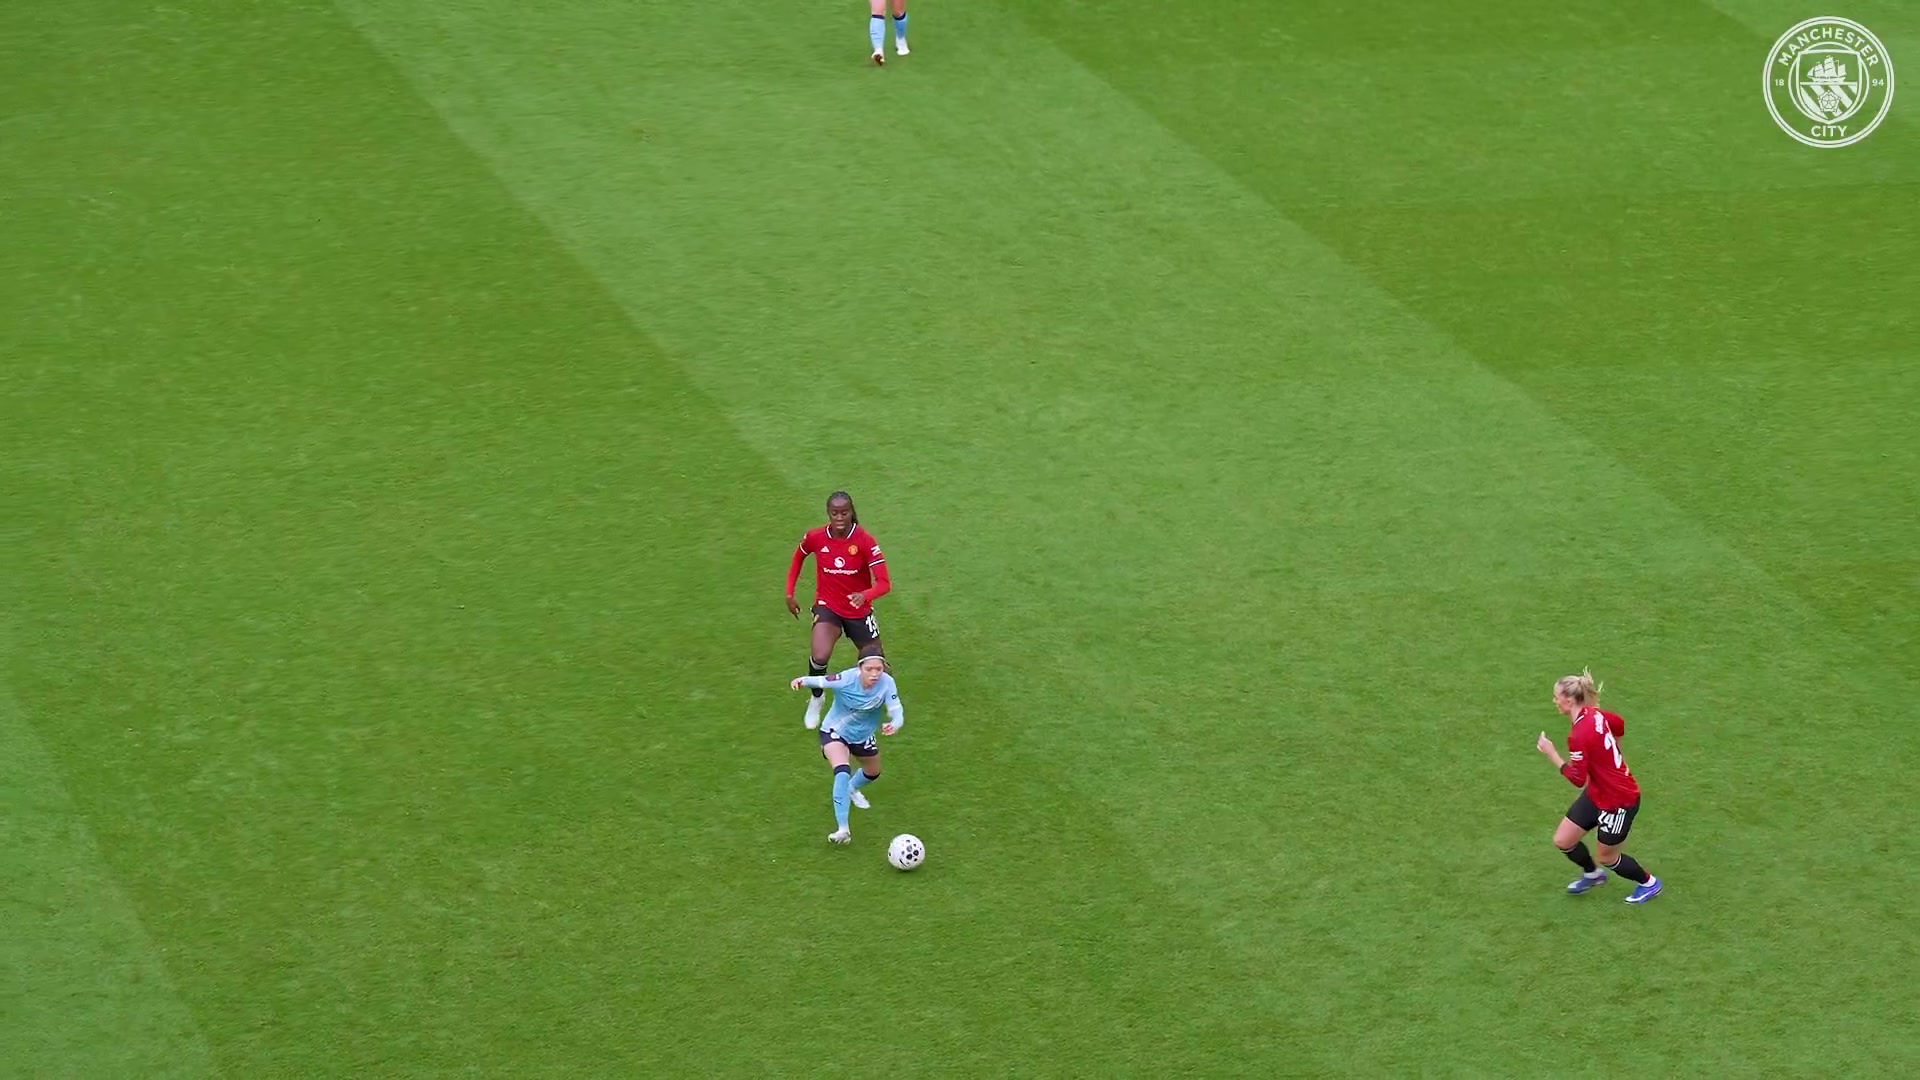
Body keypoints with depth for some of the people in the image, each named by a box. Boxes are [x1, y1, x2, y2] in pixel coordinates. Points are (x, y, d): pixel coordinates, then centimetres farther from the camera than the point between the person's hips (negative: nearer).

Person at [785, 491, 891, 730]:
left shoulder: (864, 541, -20)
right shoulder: (815, 538, -13)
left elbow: (884, 583, -25)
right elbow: (798, 557, 12)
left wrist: (865, 595, -45)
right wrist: (789, 594, 10)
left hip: (858, 610, 1)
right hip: (828, 607, -1)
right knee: (820, 657, -28)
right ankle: (816, 699, 4)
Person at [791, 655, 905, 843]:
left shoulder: (886, 683, -27)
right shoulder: (847, 679, -35)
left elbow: (897, 713, -29)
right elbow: (820, 681, -26)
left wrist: (894, 725, -52)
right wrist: (803, 680, -48)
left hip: (863, 734, 5)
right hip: (835, 732, -5)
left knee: (873, 773, 29)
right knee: (843, 772, -30)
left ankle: (851, 789, 66)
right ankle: (842, 829, -26)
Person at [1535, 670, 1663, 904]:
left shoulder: (1578, 736, -32)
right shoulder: (1594, 714, -6)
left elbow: (1578, 779, -26)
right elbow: (1619, 725, 14)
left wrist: (1551, 753, -20)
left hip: (1618, 801, -9)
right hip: (1597, 793, 9)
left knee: (1607, 857, 13)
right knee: (1562, 841, 13)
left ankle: (1649, 883, 37)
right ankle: (1593, 874, 41)